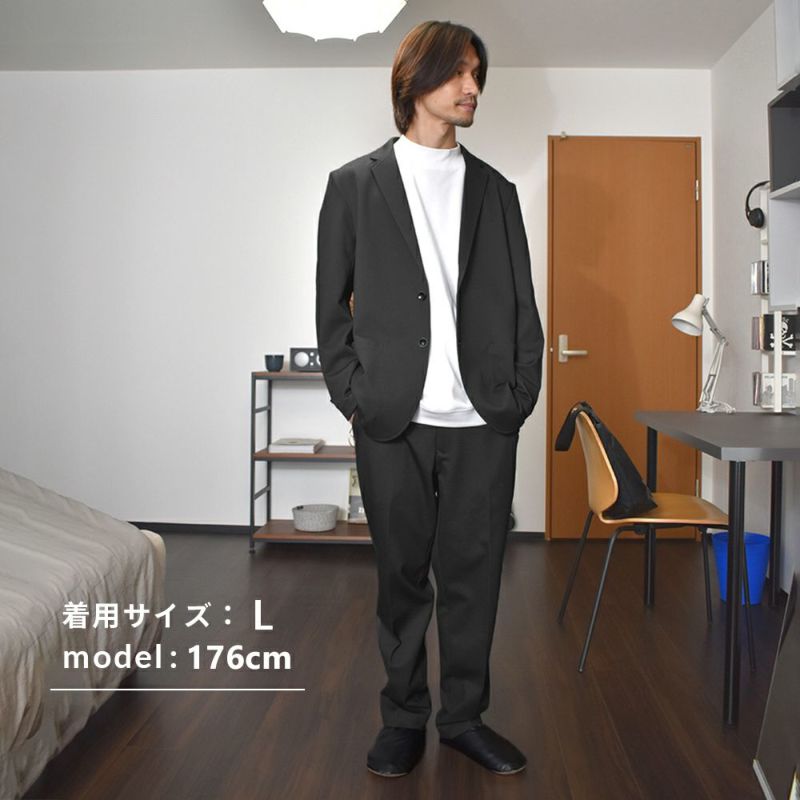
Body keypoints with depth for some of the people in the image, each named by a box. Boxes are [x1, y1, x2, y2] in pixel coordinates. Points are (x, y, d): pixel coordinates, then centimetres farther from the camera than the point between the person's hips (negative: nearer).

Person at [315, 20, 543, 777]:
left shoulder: (495, 190, 13)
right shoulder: (354, 184, 7)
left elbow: (521, 302, 11)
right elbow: (331, 303, 6)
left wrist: (519, 394, 2)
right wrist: (352, 395, -1)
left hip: (483, 422, 2)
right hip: (393, 422, -1)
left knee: (473, 574, 8)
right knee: (402, 574, 8)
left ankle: (464, 715, 25)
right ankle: (403, 716, 25)